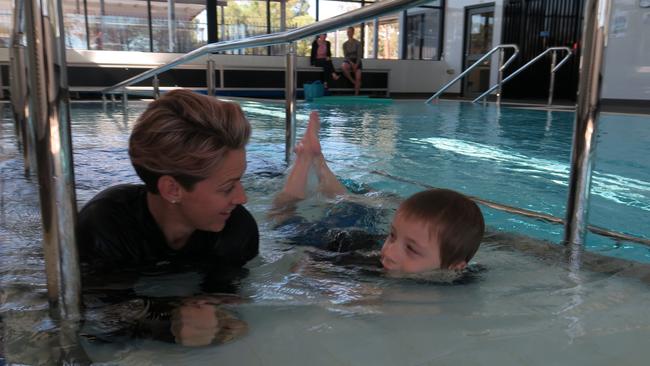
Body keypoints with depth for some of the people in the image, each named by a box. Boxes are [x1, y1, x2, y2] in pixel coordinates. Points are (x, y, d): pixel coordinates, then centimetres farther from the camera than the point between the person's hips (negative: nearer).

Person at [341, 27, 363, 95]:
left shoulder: (358, 43, -1)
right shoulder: (345, 44, 3)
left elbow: (359, 55, -5)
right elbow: (345, 55, -3)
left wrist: (356, 65, -18)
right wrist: (351, 63, -18)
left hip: (357, 62, -1)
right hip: (348, 61, 1)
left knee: (358, 78, -18)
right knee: (344, 66, -36)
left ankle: (356, 94, -13)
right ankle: (353, 81, -19)